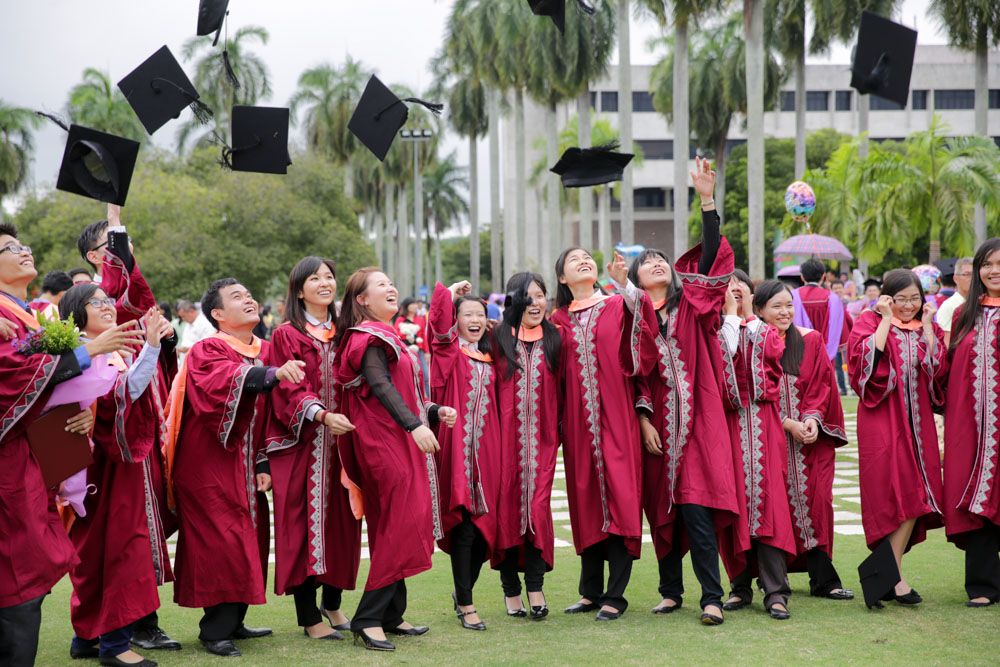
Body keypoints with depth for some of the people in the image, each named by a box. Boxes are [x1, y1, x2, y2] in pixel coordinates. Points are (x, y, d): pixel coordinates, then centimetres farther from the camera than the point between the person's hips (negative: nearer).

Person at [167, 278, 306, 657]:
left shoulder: (264, 352, 11)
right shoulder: (206, 351, -9)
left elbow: (267, 412, 12)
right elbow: (229, 380, -32)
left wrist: (264, 463, 3)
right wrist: (274, 373, -48)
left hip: (245, 464, 7)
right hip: (210, 465, -7)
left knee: (248, 540, 9)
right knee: (221, 542, -10)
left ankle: (233, 622, 21)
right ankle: (214, 631, -2)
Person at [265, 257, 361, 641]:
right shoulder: (287, 336, -3)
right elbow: (289, 391, -12)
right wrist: (323, 415, -28)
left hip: (341, 443, 5)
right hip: (302, 445, -5)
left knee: (340, 522, 7)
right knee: (305, 523, -5)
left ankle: (332, 604, 23)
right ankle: (309, 618, 0)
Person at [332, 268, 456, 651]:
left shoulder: (387, 337, 20)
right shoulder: (369, 337, -9)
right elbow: (380, 385, -23)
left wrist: (435, 411, 11)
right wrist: (415, 424, -34)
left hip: (402, 442, 10)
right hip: (384, 443, -10)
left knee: (395, 529, 10)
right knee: (401, 525, -13)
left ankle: (391, 615, 15)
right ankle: (369, 618, -11)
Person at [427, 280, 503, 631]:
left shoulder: (489, 358, 17)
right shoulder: (448, 349, 2)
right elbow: (439, 316, -15)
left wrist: (502, 443, 10)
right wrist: (450, 293, 0)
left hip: (487, 448, 5)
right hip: (456, 447, -5)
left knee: (485, 524, 6)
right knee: (463, 525, -7)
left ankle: (463, 590, 25)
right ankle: (466, 605, -1)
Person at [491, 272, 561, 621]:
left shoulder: (554, 340, 9)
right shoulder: (498, 339, 5)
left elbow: (560, 391, 10)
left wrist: (560, 431, 3)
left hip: (541, 437, 1)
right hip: (506, 435, -1)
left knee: (538, 507, -7)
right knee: (507, 507, 0)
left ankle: (535, 588, -3)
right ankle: (511, 589, 7)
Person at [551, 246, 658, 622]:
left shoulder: (618, 307, 7)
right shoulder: (560, 320, 13)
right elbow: (554, 374, 15)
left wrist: (624, 283, -26)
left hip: (615, 418, -3)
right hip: (577, 421, 3)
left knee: (619, 497, -7)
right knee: (585, 500, 5)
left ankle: (615, 595, -4)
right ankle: (591, 591, 14)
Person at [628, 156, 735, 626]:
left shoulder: (691, 304, 7)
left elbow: (711, 257, -6)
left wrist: (707, 200, -13)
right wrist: (644, 419, -5)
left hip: (697, 420, -2)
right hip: (658, 423, 2)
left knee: (696, 509, -11)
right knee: (662, 510, 8)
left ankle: (712, 597, -9)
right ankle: (671, 591, 20)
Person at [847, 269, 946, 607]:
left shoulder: (927, 327, 14)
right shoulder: (870, 322, 1)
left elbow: (939, 369, 0)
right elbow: (867, 360, -18)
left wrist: (926, 326, -3)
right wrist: (886, 320, -13)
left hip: (918, 421, 5)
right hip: (882, 421, -5)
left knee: (914, 498, 2)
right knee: (898, 495, -10)